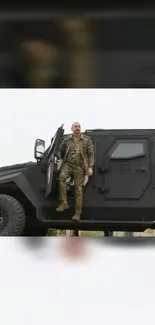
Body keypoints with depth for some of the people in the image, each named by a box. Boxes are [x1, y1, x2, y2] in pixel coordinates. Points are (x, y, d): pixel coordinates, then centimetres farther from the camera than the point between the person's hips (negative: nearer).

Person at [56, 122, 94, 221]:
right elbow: (61, 152, 26)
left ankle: (78, 213, -3)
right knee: (62, 176, -31)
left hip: (80, 166, -1)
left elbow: (91, 154, 5)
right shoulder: (67, 140, 11)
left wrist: (90, 167, -5)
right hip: (68, 164, 1)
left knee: (78, 189, -4)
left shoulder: (87, 139, 7)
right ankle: (64, 203, -27)